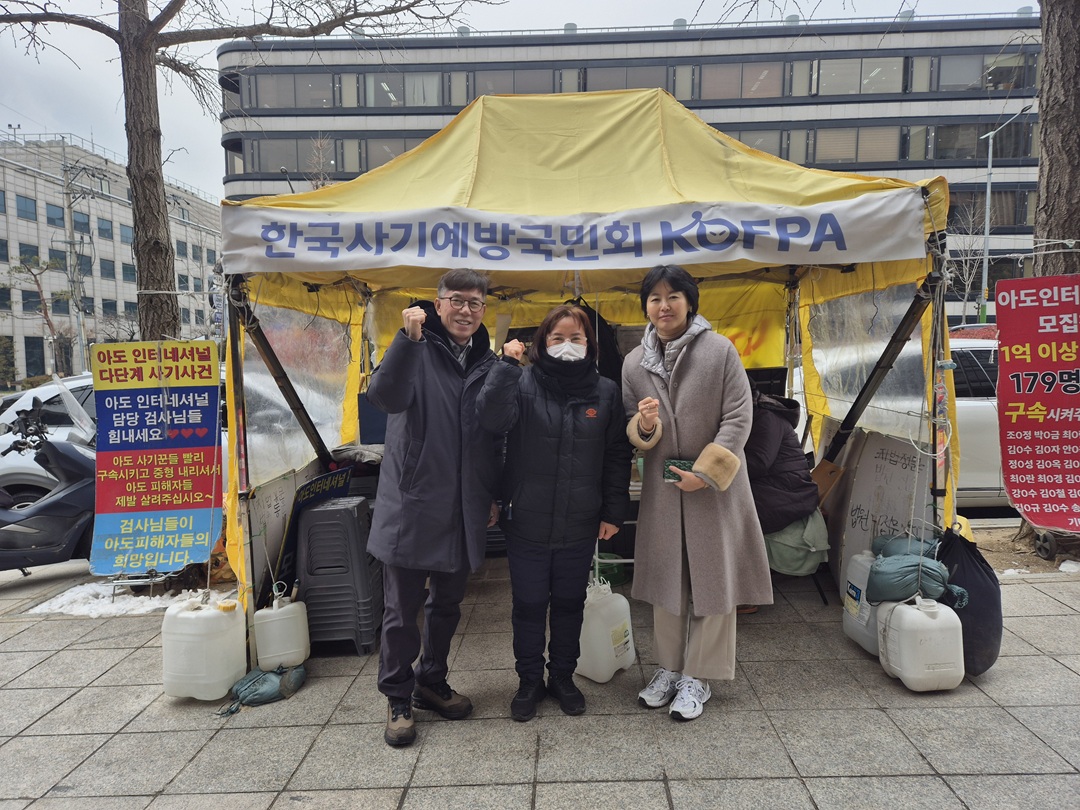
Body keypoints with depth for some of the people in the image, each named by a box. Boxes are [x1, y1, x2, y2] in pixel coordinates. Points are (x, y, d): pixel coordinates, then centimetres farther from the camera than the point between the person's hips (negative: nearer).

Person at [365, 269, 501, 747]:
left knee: (447, 605, 18)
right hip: (412, 505, -5)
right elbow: (385, 395, -27)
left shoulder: (488, 364, 8)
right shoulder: (416, 350, -6)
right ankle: (397, 698, 25)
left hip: (463, 510, 5)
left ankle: (431, 683, 37)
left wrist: (493, 496, 13)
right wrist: (409, 338, -36)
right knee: (402, 610, 6)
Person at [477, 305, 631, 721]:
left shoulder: (605, 391, 0)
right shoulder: (524, 383, -6)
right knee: (529, 605, 12)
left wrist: (613, 512, 0)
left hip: (580, 525, 2)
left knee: (570, 603, 17)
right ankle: (529, 680, 31)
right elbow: (492, 417, -24)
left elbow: (618, 456, 3)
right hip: (527, 522, -1)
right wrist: (506, 365, -28)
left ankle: (563, 676, 36)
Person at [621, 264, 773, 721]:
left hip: (715, 485, -3)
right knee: (665, 579, 12)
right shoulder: (634, 363, 4)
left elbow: (738, 417, -9)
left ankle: (698, 678, 20)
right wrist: (644, 425, -16)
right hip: (662, 485, 3)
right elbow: (633, 432, 9)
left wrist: (704, 472, -15)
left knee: (712, 578, 5)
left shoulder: (720, 350, -8)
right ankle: (668, 669, 29)